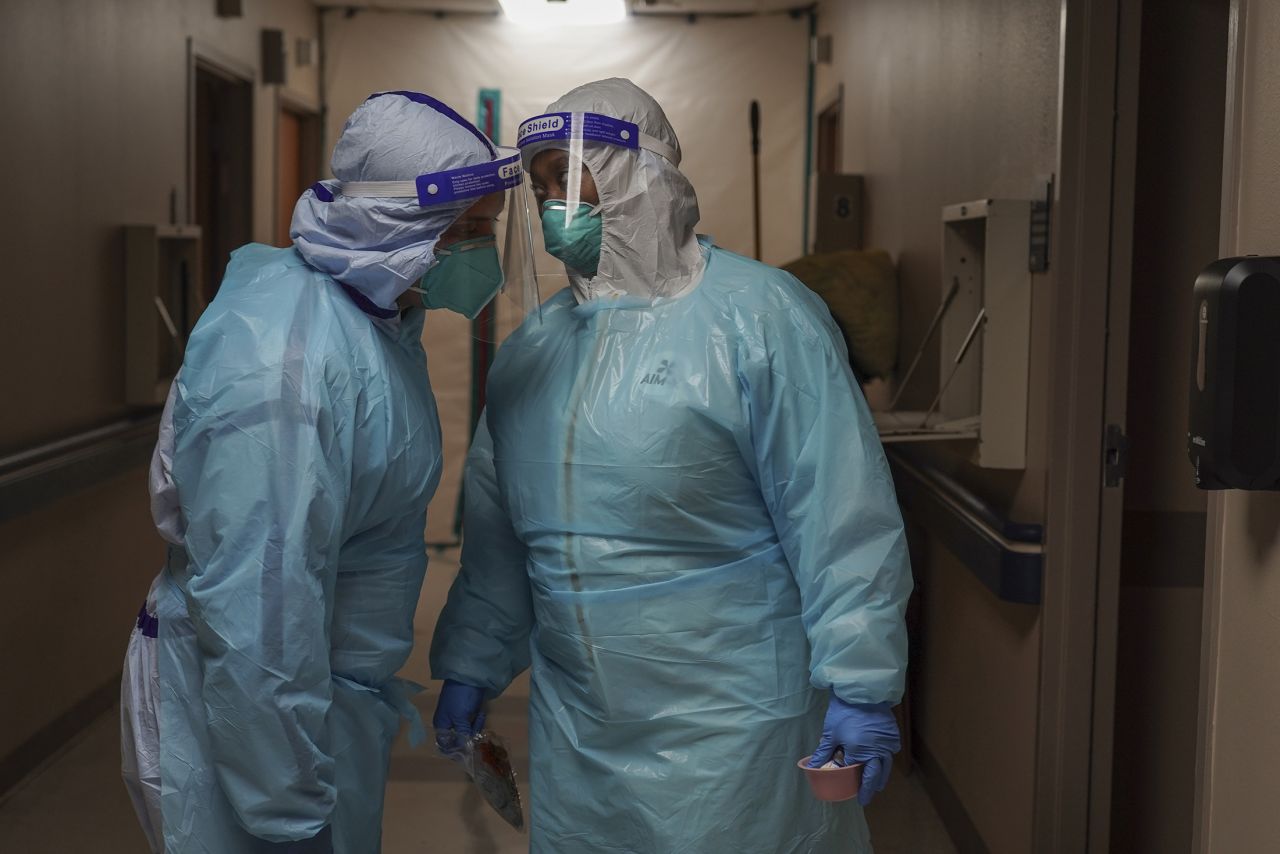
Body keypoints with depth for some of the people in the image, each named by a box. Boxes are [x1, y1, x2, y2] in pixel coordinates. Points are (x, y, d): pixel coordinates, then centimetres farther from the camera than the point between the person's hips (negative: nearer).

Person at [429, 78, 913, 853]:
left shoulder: (759, 316, -11)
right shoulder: (532, 350, 9)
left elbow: (842, 518, -16)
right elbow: (497, 533, 17)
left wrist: (859, 683, -18)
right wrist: (470, 667, 17)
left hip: (728, 728, -5)